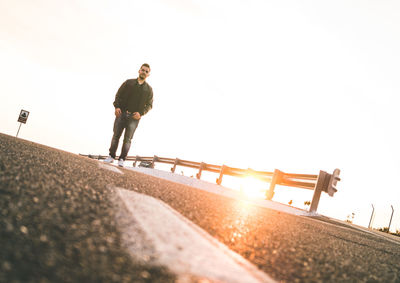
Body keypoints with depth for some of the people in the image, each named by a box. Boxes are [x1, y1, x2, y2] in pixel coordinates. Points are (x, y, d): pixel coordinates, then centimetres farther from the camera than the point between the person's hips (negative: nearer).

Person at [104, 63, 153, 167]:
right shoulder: (129, 82, 8)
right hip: (121, 113, 1)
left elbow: (149, 105, 8)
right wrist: (117, 106, -6)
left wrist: (141, 113, -8)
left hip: (134, 117, -1)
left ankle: (121, 159, 4)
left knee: (127, 139, -3)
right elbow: (118, 95, 9)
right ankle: (111, 156, 12)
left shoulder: (148, 89, 8)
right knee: (116, 135, 2)